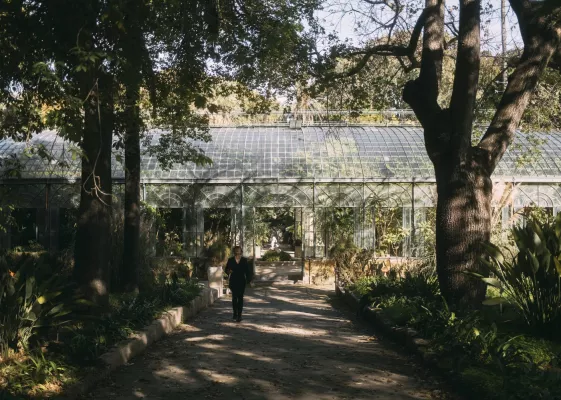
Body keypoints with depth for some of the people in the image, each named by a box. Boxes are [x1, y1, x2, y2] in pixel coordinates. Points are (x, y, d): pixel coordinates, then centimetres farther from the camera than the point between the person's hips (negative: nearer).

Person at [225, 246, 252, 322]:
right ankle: (235, 314, 13)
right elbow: (226, 269, 6)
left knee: (240, 297, -3)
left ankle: (239, 315, -1)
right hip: (233, 281, 0)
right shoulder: (230, 260, 2)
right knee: (234, 297, 0)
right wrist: (229, 271, -17)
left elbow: (248, 271, 4)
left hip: (241, 281, 0)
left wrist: (249, 280, -4)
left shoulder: (244, 260, 3)